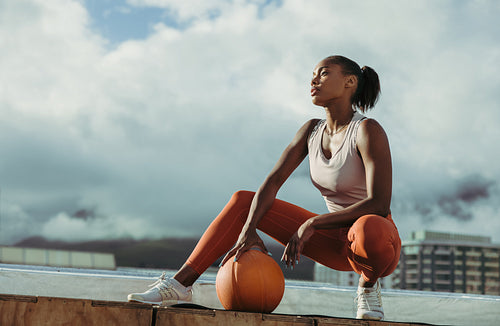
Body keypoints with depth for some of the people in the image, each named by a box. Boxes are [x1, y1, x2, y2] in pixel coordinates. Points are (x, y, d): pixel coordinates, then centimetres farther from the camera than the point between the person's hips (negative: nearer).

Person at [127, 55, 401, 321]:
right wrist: (248, 230, -20)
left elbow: (379, 205, -26)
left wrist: (311, 224, -24)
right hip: (337, 245, 6)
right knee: (243, 201, 1)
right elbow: (272, 182, -3)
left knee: (367, 230, -45)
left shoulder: (368, 131, -18)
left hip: (375, 241, -6)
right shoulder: (312, 131, 4)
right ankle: (180, 284, -6)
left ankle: (368, 285, -8)